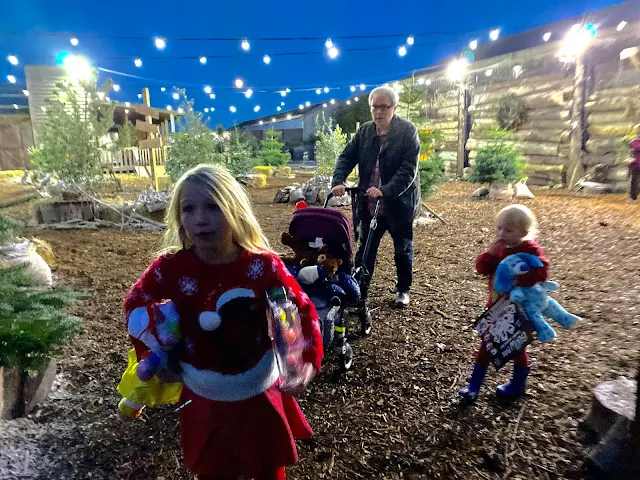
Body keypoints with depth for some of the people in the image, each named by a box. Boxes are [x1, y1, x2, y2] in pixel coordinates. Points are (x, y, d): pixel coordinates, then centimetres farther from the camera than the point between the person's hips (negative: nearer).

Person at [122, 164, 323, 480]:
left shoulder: (263, 265, -20)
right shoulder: (171, 267, -17)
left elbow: (303, 311, -11)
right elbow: (135, 302, 3)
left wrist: (308, 361, -23)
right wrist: (150, 352, -2)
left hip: (260, 394, 0)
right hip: (204, 398, 1)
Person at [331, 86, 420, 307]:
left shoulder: (407, 131, -11)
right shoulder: (364, 131, 2)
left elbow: (409, 169, -20)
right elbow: (347, 157, 0)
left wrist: (385, 190, -33)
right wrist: (338, 181, -19)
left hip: (399, 203, -3)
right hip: (370, 204, 3)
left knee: (403, 249, 14)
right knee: (365, 249, 9)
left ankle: (403, 290, 34)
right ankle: (359, 290, 21)